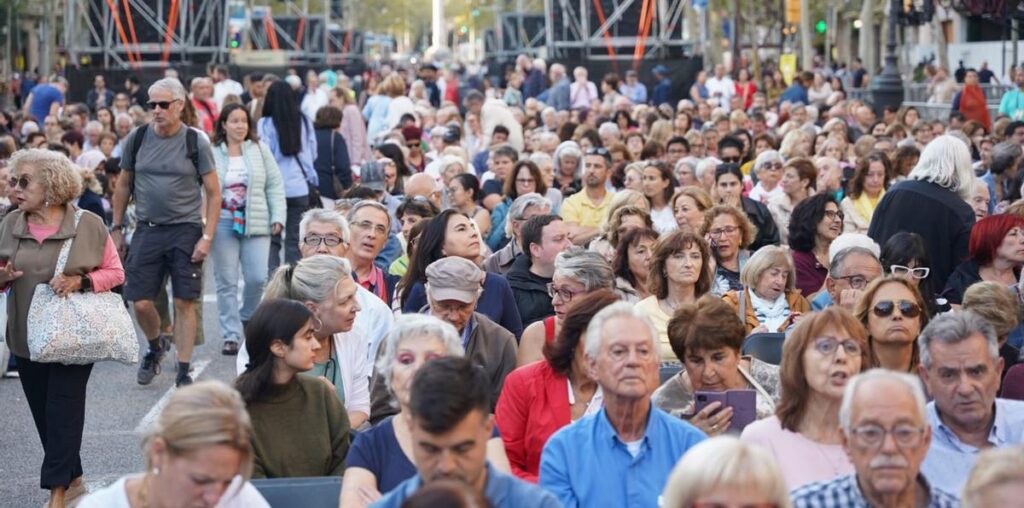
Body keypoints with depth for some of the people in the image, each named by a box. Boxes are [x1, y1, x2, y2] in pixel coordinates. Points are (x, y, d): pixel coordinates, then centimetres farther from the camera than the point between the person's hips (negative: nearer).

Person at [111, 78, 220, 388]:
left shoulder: (196, 142, -4)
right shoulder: (137, 139, 3)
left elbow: (213, 192, -2)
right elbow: (124, 186, 13)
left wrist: (207, 236, -9)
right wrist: (116, 228, 11)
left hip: (186, 230, -2)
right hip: (147, 230, 2)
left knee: (184, 302, -2)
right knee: (140, 302, 1)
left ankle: (183, 371, 8)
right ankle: (155, 347, 31)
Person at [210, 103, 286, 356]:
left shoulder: (260, 150, 7)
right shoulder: (212, 153, 1)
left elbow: (275, 185, 8)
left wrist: (277, 217, -1)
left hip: (256, 224, 1)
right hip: (223, 224, -1)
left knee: (257, 278, -6)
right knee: (227, 282, 1)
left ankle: (246, 318, 21)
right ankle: (231, 335, 7)